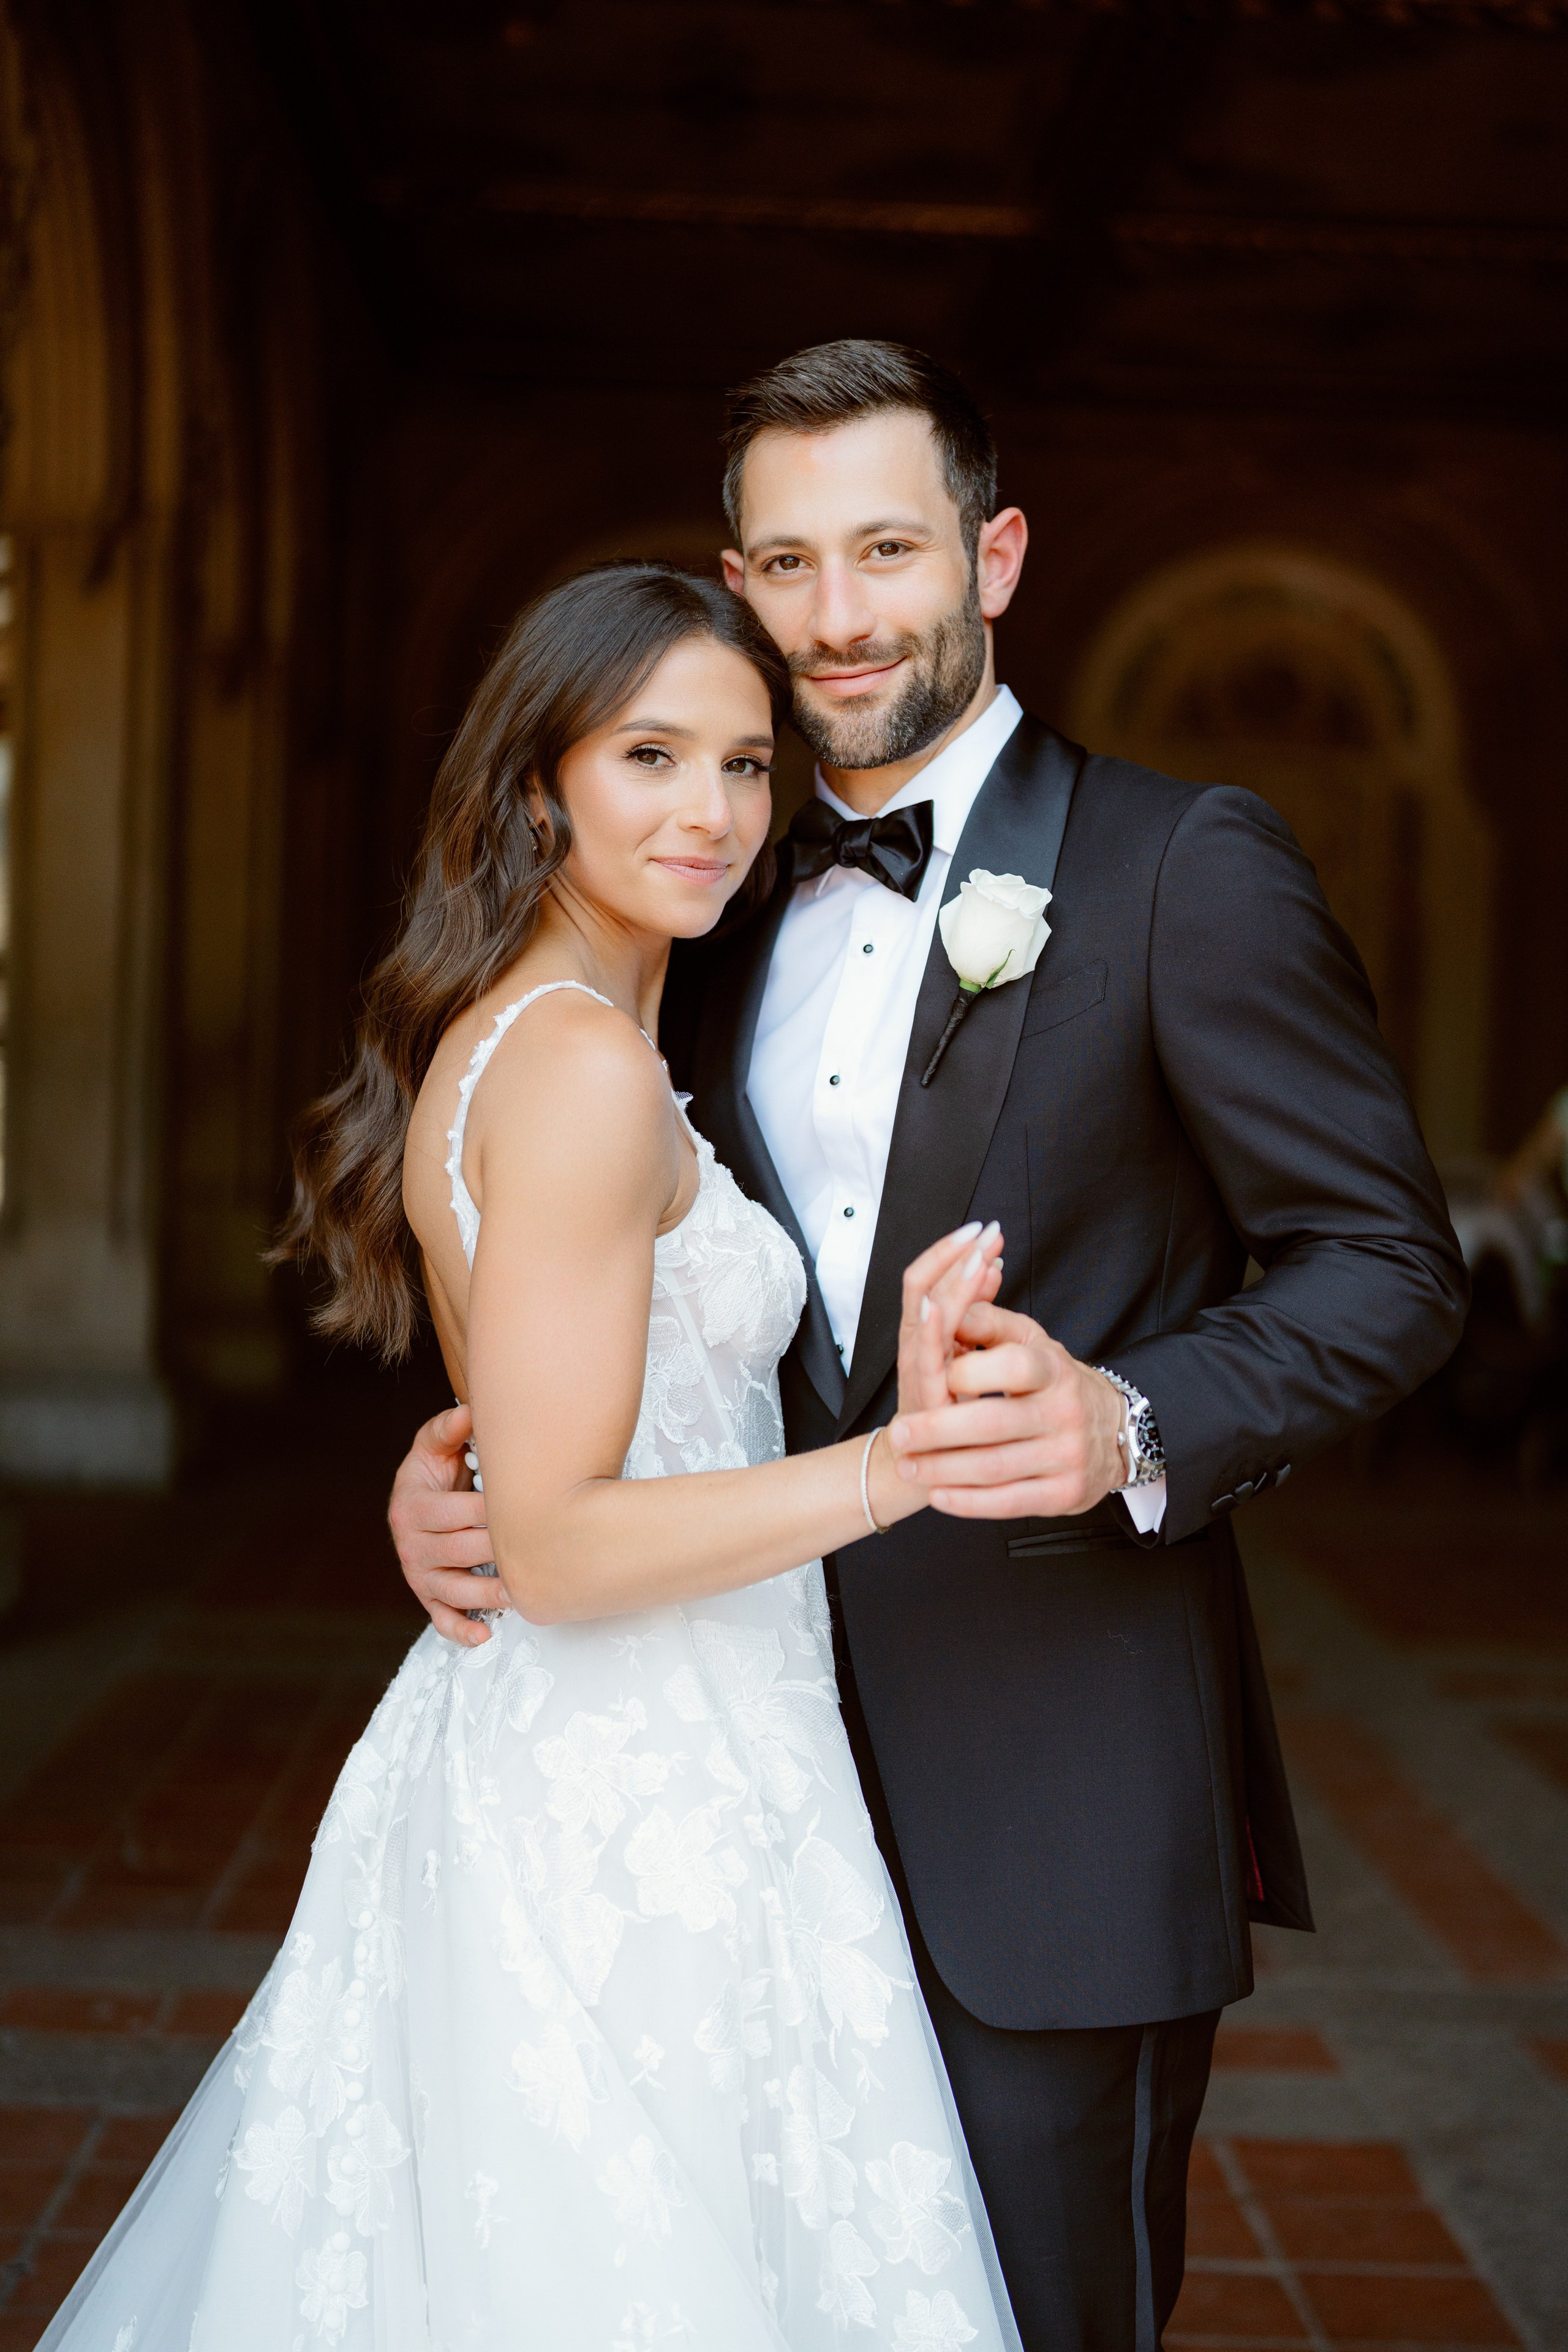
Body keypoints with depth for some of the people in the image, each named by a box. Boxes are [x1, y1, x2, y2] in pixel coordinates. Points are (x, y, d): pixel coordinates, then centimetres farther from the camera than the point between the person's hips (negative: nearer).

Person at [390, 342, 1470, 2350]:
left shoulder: (1185, 867, -7)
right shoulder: (726, 917, 11)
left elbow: (1385, 1261, -9)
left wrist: (1135, 1428, -26)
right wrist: (453, 1465, -2)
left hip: (1059, 1815, -5)